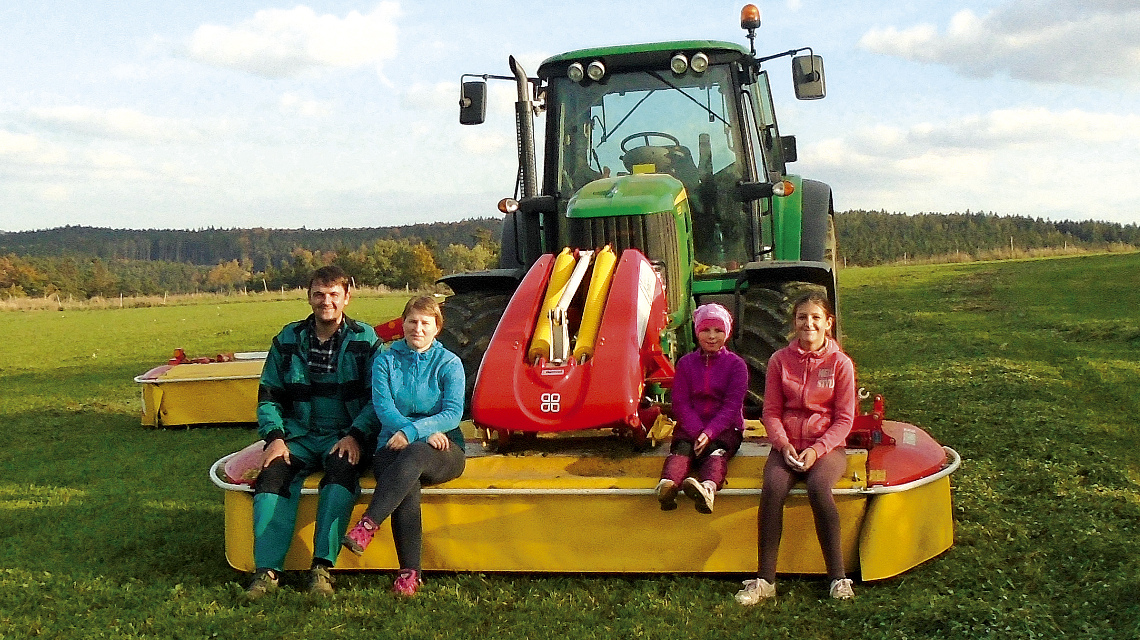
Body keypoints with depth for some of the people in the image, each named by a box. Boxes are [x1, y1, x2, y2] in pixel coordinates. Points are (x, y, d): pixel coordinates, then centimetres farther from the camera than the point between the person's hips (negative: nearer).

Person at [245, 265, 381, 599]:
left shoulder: (365, 341, 3)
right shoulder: (287, 340, 10)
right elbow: (268, 396, 11)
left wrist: (355, 436, -16)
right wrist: (275, 437, -6)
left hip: (345, 436, -2)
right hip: (299, 435, 3)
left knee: (341, 471, -34)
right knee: (273, 475, -26)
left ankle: (322, 568, -33)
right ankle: (267, 570, -27)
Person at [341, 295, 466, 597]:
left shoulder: (449, 363, 7)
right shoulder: (385, 360, 10)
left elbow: (453, 413, -5)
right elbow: (383, 408, -3)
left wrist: (411, 431, -20)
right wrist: (425, 432, -17)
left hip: (443, 450, -1)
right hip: (393, 445, 1)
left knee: (413, 457, -37)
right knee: (408, 485, -33)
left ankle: (365, 527, -45)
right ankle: (410, 572, -34)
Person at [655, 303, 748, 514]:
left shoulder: (736, 364, 6)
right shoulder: (686, 362, 13)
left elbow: (732, 405, -4)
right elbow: (680, 403, 4)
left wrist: (709, 433, -20)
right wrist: (697, 432, -15)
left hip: (725, 427, -2)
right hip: (690, 427, 2)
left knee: (715, 450, -33)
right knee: (681, 448, -30)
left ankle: (708, 488, -65)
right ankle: (667, 485, -61)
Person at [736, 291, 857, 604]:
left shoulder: (841, 363, -1)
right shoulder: (780, 360, 4)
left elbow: (844, 419, -2)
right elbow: (771, 411, 5)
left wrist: (817, 450, -15)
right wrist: (784, 444, -12)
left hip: (827, 446, -1)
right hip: (787, 445, 2)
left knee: (818, 487, -34)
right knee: (772, 488, -29)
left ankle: (838, 577, -22)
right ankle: (765, 580, -24)